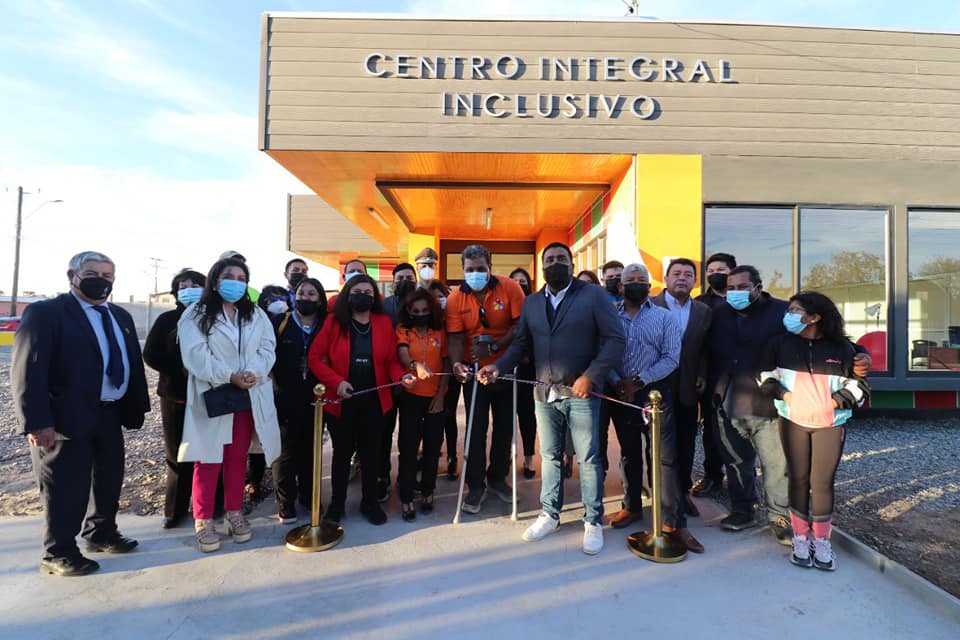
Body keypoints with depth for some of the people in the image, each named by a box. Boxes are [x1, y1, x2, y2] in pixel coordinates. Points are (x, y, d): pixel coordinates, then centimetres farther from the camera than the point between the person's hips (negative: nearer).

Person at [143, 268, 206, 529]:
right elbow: (150, 354, 3)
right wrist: (180, 370, -9)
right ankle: (175, 509, 18)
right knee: (177, 454, 8)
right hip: (175, 394, 1)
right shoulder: (167, 320, 6)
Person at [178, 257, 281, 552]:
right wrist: (229, 377, -20)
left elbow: (267, 348, 2)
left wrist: (253, 373, -16)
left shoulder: (256, 314, 12)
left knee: (238, 458, 12)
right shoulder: (196, 315, -2)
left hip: (249, 397, 4)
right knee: (209, 459, 0)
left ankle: (234, 513, 24)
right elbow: (196, 355, -13)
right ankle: (203, 521, 11)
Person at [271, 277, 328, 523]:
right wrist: (275, 386, -10)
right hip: (285, 400, -2)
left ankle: (308, 496, 30)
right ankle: (285, 504, 19)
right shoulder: (280, 323, 0)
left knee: (310, 450, 13)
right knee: (285, 452, 6)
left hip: (314, 401, 2)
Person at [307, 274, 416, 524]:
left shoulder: (384, 323, 3)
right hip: (340, 401, -1)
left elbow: (391, 360, 3)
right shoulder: (333, 322, -3)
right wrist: (336, 382, -17)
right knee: (342, 452, 13)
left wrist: (401, 376, -17)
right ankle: (337, 503, 29)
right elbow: (315, 357, -6)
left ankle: (370, 502, 29)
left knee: (371, 453, 12)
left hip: (374, 401, 2)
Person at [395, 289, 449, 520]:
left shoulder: (440, 332, 5)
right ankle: (406, 498, 10)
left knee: (432, 447, 8)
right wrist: (416, 364, -41)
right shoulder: (403, 330, 0)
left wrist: (441, 395, -2)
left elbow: (446, 364, 5)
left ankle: (427, 492, 25)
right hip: (411, 396, -2)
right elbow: (402, 354, -19)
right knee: (408, 447, -1)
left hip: (435, 397, 2)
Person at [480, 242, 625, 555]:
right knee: (549, 456, 14)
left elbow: (614, 339, -10)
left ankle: (593, 522, 19)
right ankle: (550, 515, 28)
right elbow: (522, 343, 8)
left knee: (588, 458, 5)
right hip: (545, 393, 4)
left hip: (581, 392, -4)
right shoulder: (531, 302, 11)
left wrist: (590, 376, -18)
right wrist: (499, 366, -9)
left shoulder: (594, 295, -4)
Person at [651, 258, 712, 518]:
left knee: (686, 444, 13)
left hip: (688, 388, 4)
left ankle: (683, 491, 28)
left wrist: (702, 376, -1)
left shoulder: (704, 311, 8)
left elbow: (705, 349, 11)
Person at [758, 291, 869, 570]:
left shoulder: (841, 348, -1)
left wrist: (833, 402, -12)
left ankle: (821, 542, 18)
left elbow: (858, 385, 1)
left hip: (830, 424, -1)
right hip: (793, 421, 1)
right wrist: (786, 396, -11)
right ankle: (800, 539, 20)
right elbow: (765, 376, 3)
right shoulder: (781, 343, 2)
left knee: (823, 481, 2)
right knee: (798, 478, 7)